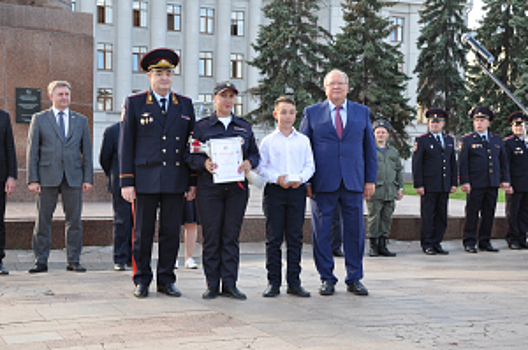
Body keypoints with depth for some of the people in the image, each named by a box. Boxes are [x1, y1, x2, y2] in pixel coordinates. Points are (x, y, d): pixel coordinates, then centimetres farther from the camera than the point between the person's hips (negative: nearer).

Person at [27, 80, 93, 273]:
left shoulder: (81, 120, 12)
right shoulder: (39, 119, 7)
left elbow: (86, 151, 11)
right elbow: (32, 151, 3)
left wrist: (88, 178, 2)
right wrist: (33, 179, -5)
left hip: (73, 177, 1)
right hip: (47, 177, -1)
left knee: (74, 221, 3)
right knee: (43, 220, 1)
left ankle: (73, 261, 10)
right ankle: (41, 261, 9)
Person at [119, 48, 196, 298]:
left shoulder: (185, 105, 11)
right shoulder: (135, 103, 4)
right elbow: (125, 145, 1)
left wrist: (193, 181, 7)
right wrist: (126, 182, -5)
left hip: (175, 181, 2)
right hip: (145, 180, -2)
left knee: (171, 232, 5)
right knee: (143, 233, 3)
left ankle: (166, 280, 16)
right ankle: (142, 281, 15)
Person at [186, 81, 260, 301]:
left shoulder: (244, 126, 14)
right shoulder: (201, 126, 7)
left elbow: (255, 153, 15)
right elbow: (191, 156, 3)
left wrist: (249, 163, -7)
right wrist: (204, 163, -17)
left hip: (237, 188, 2)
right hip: (209, 188, -2)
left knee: (231, 236, 2)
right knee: (211, 236, -1)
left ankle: (230, 284, 7)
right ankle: (212, 284, 7)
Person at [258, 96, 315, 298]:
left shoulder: (303, 141, 10)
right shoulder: (268, 141, 5)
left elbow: (310, 165, 10)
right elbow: (261, 167, 3)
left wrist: (301, 178, -9)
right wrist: (277, 177, -12)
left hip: (297, 190, 2)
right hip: (275, 190, -1)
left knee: (295, 237, 3)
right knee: (274, 237, 0)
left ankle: (294, 282, 10)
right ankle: (273, 282, 6)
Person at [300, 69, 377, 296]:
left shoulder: (362, 112, 11)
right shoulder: (312, 113, 7)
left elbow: (370, 148, 12)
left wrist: (370, 179, 5)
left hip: (354, 182, 1)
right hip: (323, 183, -1)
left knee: (355, 231, 4)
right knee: (322, 232, 2)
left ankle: (354, 279, 15)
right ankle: (327, 279, 13)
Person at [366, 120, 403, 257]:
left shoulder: (394, 152, 17)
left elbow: (399, 170, 21)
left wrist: (400, 188, 14)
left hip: (390, 192, 5)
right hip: (375, 191, -4)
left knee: (387, 219, 5)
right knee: (374, 219, -4)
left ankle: (382, 246, 12)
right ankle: (373, 246, 3)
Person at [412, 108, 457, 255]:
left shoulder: (449, 140, 15)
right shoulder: (422, 140, 0)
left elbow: (453, 163, 17)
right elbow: (416, 164, -4)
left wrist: (454, 183, 10)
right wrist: (418, 185, -10)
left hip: (445, 186, 5)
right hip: (428, 186, -4)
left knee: (442, 217, 6)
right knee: (427, 217, -1)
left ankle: (437, 243, 14)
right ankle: (427, 244, 8)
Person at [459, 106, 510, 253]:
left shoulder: (497, 139, 15)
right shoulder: (467, 140, 2)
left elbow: (503, 161, 18)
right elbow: (462, 163, -3)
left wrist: (505, 179, 10)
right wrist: (464, 181, -10)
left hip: (493, 184, 4)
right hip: (475, 184, -4)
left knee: (489, 213, 6)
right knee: (472, 213, -2)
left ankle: (485, 241, 15)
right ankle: (469, 242, 5)